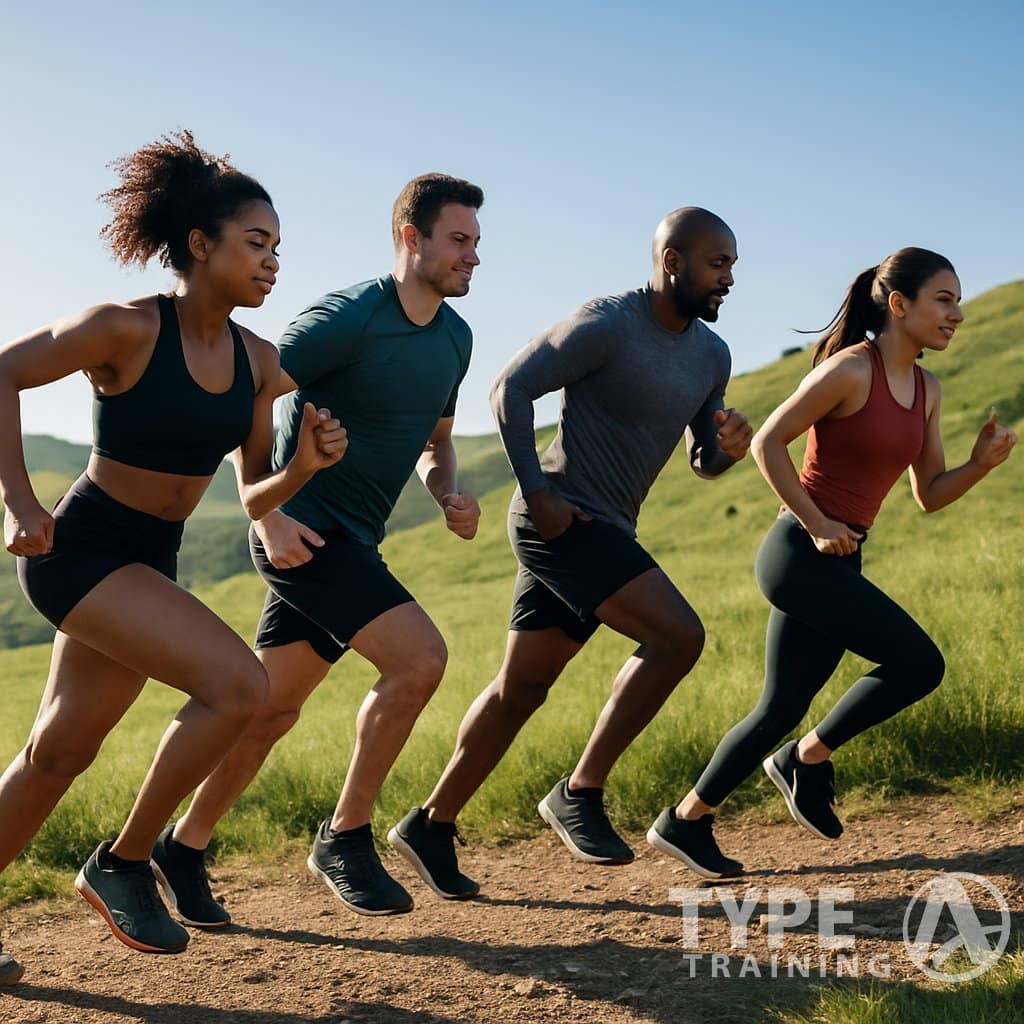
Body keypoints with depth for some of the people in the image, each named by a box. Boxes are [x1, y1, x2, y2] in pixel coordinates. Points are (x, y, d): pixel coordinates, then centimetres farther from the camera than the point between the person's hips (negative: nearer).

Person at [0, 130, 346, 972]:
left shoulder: (258, 360, 2)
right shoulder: (129, 328, -17)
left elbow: (254, 495, 6)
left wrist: (306, 465, -15)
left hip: (149, 562, 7)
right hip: (79, 550, -7)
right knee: (238, 684, -21)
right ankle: (123, 864, -3)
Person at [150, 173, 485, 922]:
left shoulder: (455, 337, 9)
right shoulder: (345, 319, -14)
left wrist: (450, 495, 1)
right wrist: (266, 513, -19)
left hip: (353, 543, 8)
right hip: (304, 532, -8)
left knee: (272, 708, 12)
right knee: (420, 656, -20)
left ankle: (182, 849, 27)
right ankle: (346, 838, -5)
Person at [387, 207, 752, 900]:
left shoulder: (711, 356, 12)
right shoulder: (605, 325, -12)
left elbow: (703, 463, 18)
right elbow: (511, 389, -11)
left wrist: (729, 446, -6)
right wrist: (536, 492, -17)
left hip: (607, 531, 8)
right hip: (562, 518, -8)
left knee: (522, 688, 10)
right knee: (678, 635, -19)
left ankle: (431, 826, 20)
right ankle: (580, 793, -8)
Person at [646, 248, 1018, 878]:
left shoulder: (926, 389, 12)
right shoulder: (850, 369, -12)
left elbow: (931, 495, 14)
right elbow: (768, 442, -12)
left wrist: (983, 462, -4)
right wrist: (817, 525, -14)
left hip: (838, 563, 8)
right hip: (799, 555, -8)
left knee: (782, 709, 10)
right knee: (920, 663, -12)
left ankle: (685, 821, 22)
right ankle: (810, 757, 7)